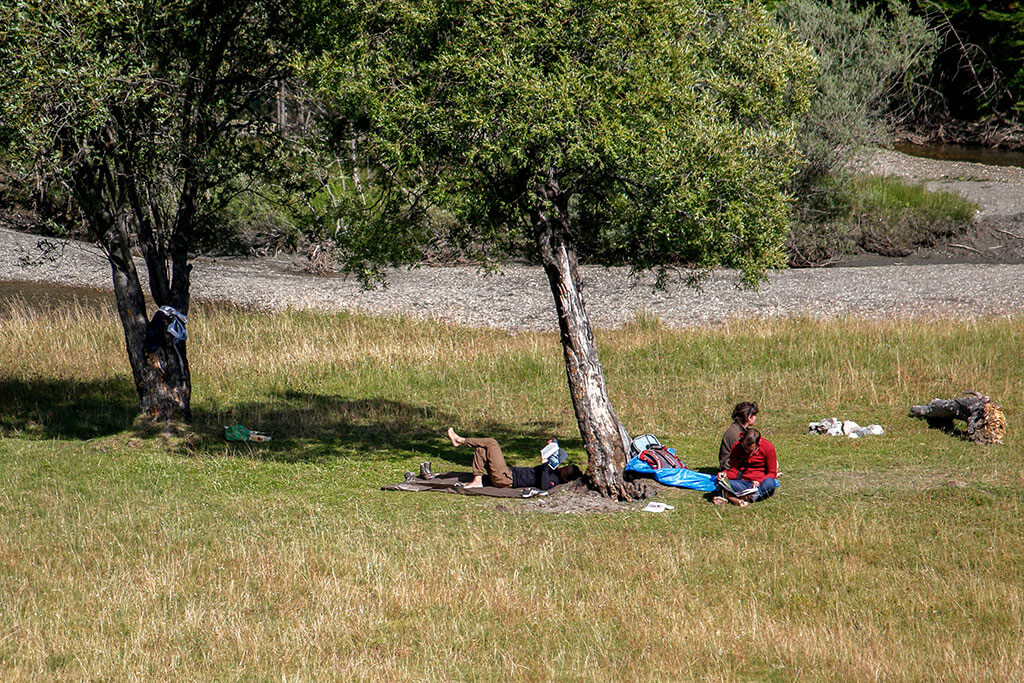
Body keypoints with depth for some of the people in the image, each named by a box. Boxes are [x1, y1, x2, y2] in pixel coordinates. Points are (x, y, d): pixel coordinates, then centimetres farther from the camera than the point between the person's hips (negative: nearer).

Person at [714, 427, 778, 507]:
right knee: (721, 483, -26)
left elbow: (772, 473, -5)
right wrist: (725, 474, -17)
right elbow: (734, 470, 5)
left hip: (761, 482, -2)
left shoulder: (768, 447, -8)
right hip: (744, 482, 2)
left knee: (769, 483, -40)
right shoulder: (737, 447, -2)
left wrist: (759, 481, -23)